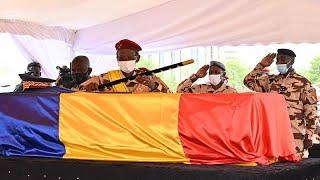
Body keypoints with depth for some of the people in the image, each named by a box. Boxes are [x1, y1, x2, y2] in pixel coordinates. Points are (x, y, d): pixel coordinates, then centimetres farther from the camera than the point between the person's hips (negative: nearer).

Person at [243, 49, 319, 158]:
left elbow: (311, 111, -3)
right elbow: (249, 81, 14)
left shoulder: (303, 83, -2)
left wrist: (309, 137, -7)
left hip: (295, 137, -4)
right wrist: (262, 65, 6)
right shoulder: (271, 80, 12)